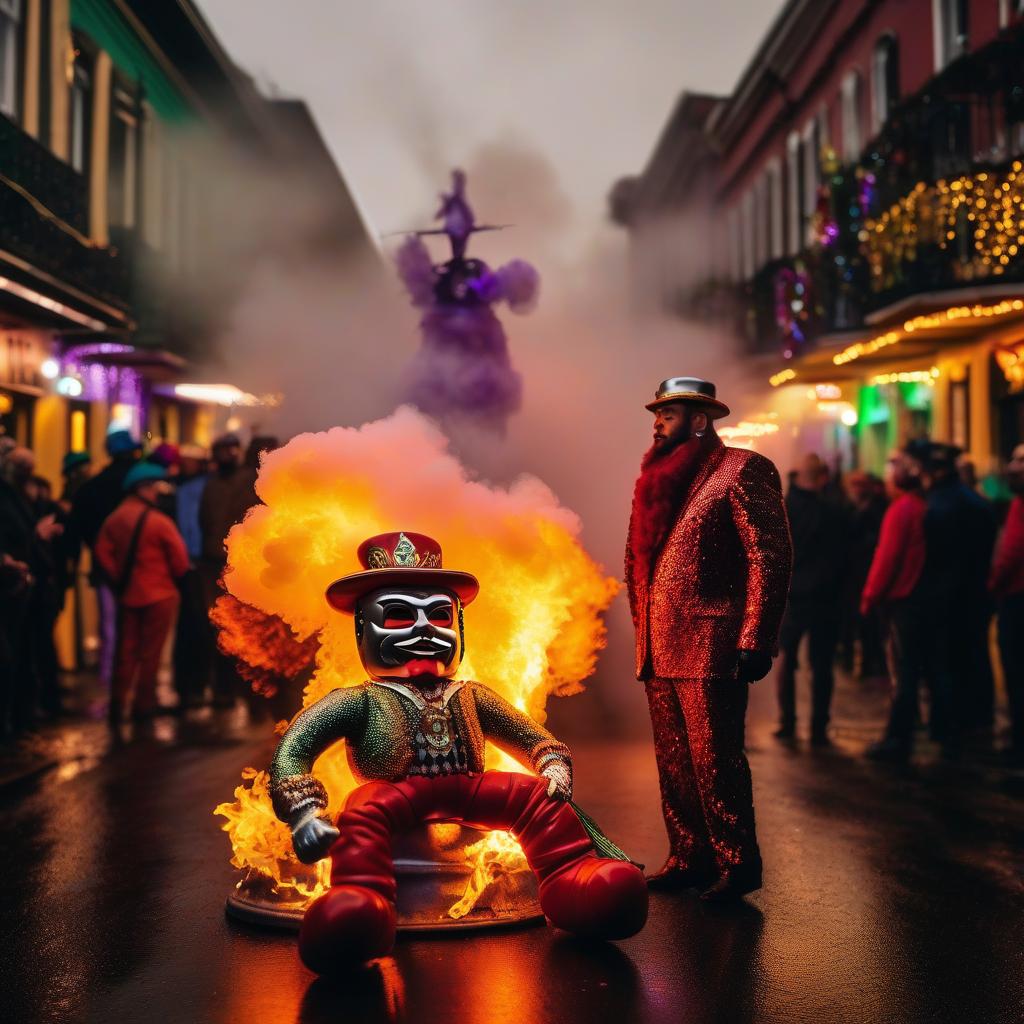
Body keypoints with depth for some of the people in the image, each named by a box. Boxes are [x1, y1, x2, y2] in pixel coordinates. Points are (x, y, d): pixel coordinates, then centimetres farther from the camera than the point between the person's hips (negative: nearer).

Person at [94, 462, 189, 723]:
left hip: (127, 594, 5)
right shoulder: (159, 521, -15)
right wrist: (171, 577, 8)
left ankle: (118, 704, 11)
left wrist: (119, 580, 3)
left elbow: (102, 552, -2)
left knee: (125, 651, 11)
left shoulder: (114, 518, 2)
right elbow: (180, 561, -12)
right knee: (150, 652, 5)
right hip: (159, 595, -5)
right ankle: (144, 703, 11)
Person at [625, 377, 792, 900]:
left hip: (710, 645, -7)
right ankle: (688, 859, 22)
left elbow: (770, 557, -12)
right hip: (660, 649, 8)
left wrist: (755, 641, -17)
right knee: (674, 764, 12)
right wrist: (642, 633, 16)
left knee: (714, 760, -4)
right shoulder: (658, 478, 18)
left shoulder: (741, 469, -5)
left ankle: (736, 865, 8)